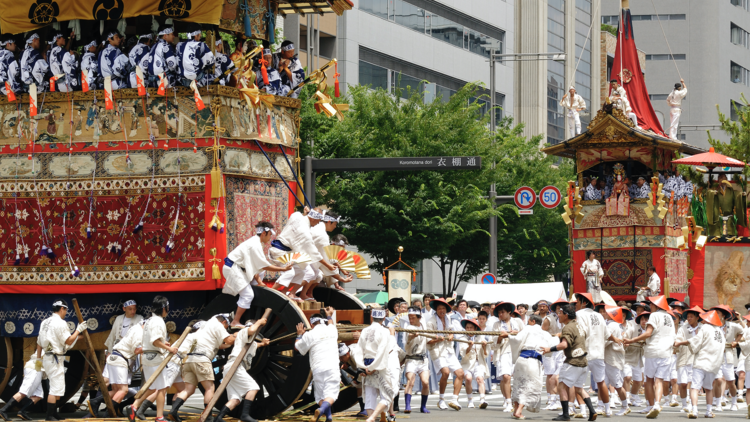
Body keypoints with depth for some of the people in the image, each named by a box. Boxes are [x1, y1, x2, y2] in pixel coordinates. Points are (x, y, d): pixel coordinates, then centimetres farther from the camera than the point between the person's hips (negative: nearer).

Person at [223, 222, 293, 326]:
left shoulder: (255, 242, 10)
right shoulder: (255, 245, -22)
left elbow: (255, 265, 12)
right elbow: (264, 266, -21)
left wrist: (258, 280, 6)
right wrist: (283, 269, -15)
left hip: (239, 268, 11)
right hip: (232, 269, -10)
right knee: (248, 295, -13)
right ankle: (235, 322, -7)